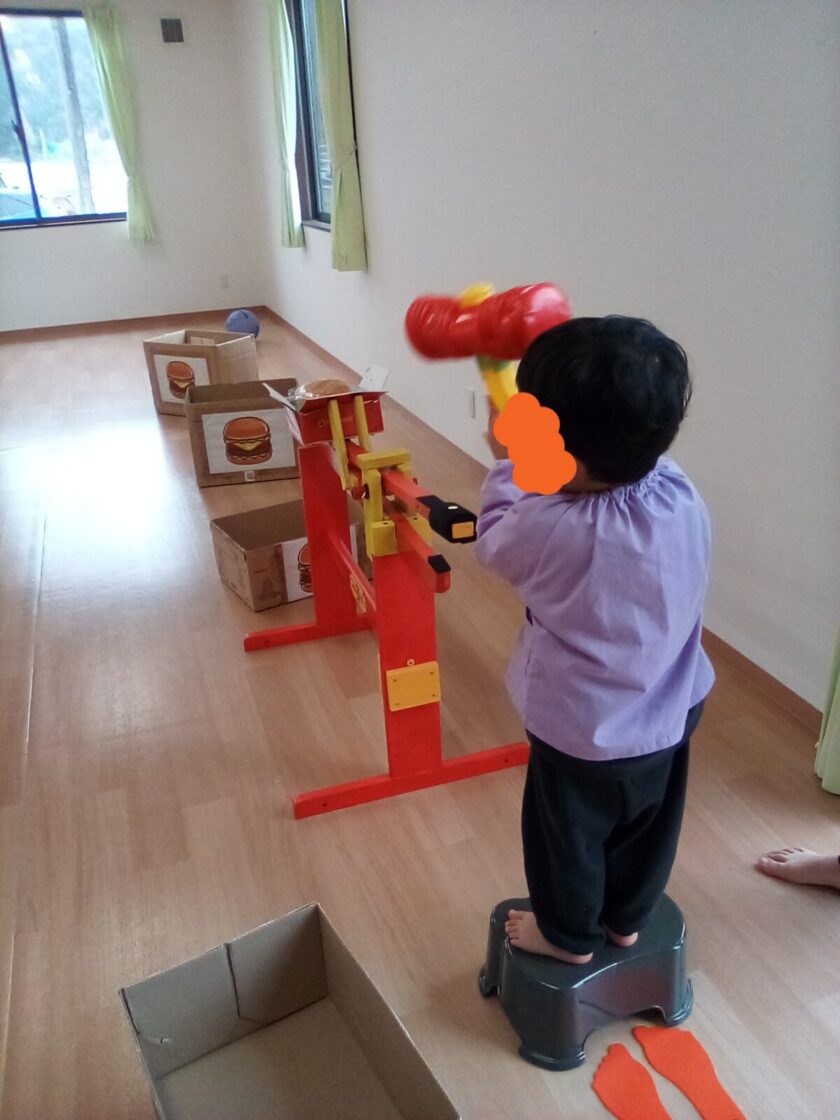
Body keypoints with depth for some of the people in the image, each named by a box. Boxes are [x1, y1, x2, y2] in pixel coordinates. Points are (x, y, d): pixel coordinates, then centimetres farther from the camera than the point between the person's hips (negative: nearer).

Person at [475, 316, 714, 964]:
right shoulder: (683, 498, -17)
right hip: (671, 716, 6)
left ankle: (569, 936, 47)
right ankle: (627, 919, 53)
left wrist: (508, 462, 4)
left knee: (567, 837, 22)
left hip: (581, 733, -5)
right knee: (647, 827, 28)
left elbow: (494, 540, -9)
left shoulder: (549, 529, -32)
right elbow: (640, 465, 6)